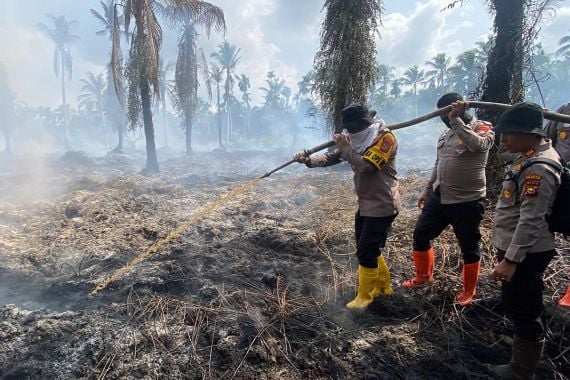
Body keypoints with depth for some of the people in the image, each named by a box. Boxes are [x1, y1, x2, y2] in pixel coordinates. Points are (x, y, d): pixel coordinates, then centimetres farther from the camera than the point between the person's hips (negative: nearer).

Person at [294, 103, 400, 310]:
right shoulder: (355, 138, 7)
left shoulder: (385, 138, -17)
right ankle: (383, 286, 38)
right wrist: (307, 160, -12)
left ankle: (364, 296, 15)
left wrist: (345, 148, -26)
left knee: (366, 252, -4)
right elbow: (331, 158, 2)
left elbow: (367, 166, -29)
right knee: (369, 248, 18)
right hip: (365, 203, 9)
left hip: (382, 205, -8)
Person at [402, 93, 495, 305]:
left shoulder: (482, 128, -9)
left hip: (467, 202, -7)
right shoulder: (446, 134, 11)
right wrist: (427, 191, 21)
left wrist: (456, 120, -30)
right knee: (420, 235, 13)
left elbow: (478, 144, -34)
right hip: (439, 198, 7)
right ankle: (424, 275, 35)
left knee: (469, 248, 9)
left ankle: (469, 290, 31)